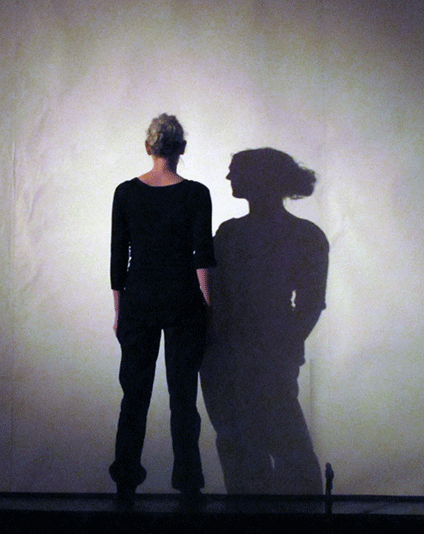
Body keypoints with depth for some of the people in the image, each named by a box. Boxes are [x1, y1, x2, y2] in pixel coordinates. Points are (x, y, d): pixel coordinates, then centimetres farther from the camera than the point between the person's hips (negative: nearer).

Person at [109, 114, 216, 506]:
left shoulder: (126, 193, -1)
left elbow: (118, 256, 2)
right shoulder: (196, 194, -7)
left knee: (135, 393, 9)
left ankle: (126, 487, 11)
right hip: (183, 302, -1)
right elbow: (202, 255, -9)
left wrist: (119, 310, 10)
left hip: (138, 300, 2)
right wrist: (206, 302, 1)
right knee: (183, 393, 5)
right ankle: (189, 486, 8)